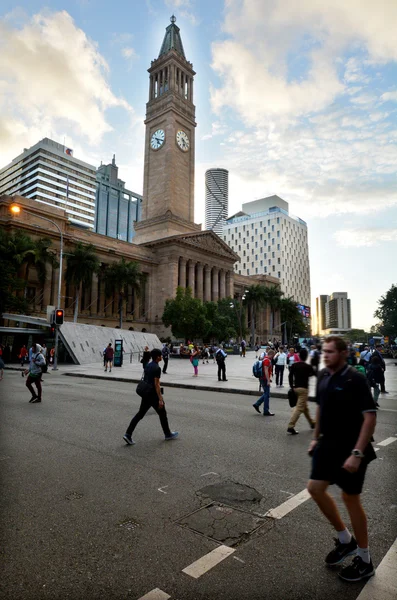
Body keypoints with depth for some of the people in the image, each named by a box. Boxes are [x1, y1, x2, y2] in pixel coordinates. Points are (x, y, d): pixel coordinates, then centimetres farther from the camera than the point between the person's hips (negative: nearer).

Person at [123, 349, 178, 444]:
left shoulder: (147, 366, 9)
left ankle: (128, 434, 2)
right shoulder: (157, 368, -18)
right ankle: (168, 434, 25)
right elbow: (156, 384, -21)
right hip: (153, 395, -8)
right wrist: (160, 399, -19)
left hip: (146, 394, 8)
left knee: (140, 414, 10)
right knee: (162, 414, 10)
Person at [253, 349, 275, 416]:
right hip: (265, 379, -10)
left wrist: (268, 379, 26)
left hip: (263, 379, 10)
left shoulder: (266, 359, 16)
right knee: (267, 395, -3)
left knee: (266, 394, 17)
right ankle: (266, 411, 4)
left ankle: (257, 404, 18)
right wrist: (268, 380, -24)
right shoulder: (267, 360, -16)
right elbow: (266, 371, -24)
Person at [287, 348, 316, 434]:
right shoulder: (308, 367, -9)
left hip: (296, 388, 6)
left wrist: (291, 387, 8)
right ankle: (290, 427, -15)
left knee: (305, 407, 22)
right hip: (304, 388, -6)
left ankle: (312, 423, 38)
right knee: (299, 408, -7)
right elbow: (315, 374, 6)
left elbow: (290, 376, 1)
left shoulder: (294, 365, 2)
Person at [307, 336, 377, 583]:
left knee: (351, 498, 6)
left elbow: (370, 417, -21)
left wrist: (357, 453, -24)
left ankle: (364, 560, 29)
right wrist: (316, 438, 15)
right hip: (328, 445, 7)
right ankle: (346, 539, 32)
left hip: (351, 449, -7)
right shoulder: (323, 376, 1)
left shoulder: (356, 379, -19)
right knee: (316, 488, 10)